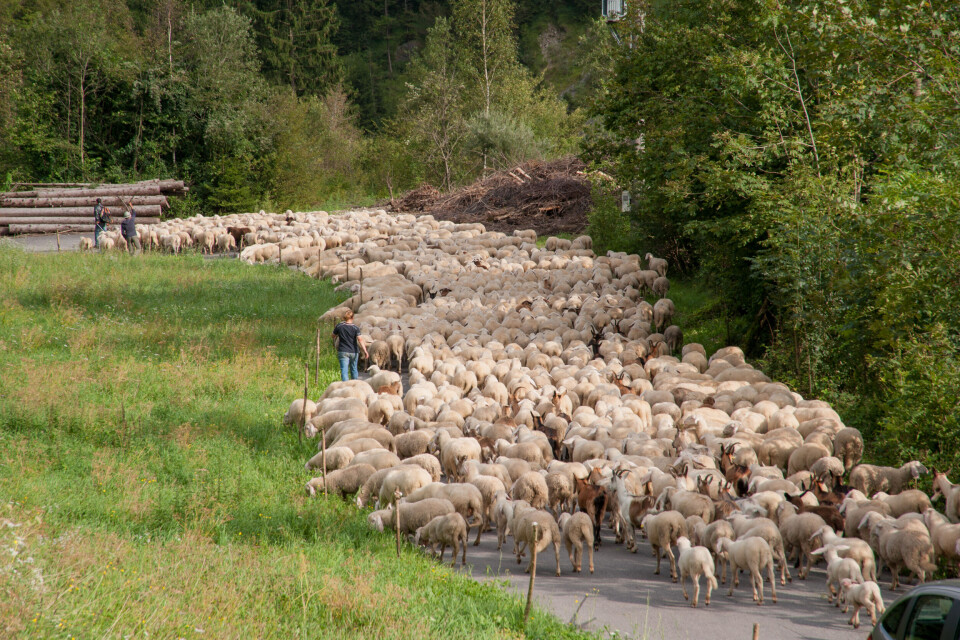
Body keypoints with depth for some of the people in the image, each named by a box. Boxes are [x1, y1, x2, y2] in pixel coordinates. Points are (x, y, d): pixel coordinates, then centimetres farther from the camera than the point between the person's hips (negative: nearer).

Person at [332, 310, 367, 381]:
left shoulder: (339, 326, -3)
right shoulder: (355, 328, -7)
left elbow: (333, 336, 11)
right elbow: (360, 339, -16)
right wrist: (365, 350, -20)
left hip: (343, 351, -1)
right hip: (353, 352, 1)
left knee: (344, 370, -8)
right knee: (354, 370, 19)